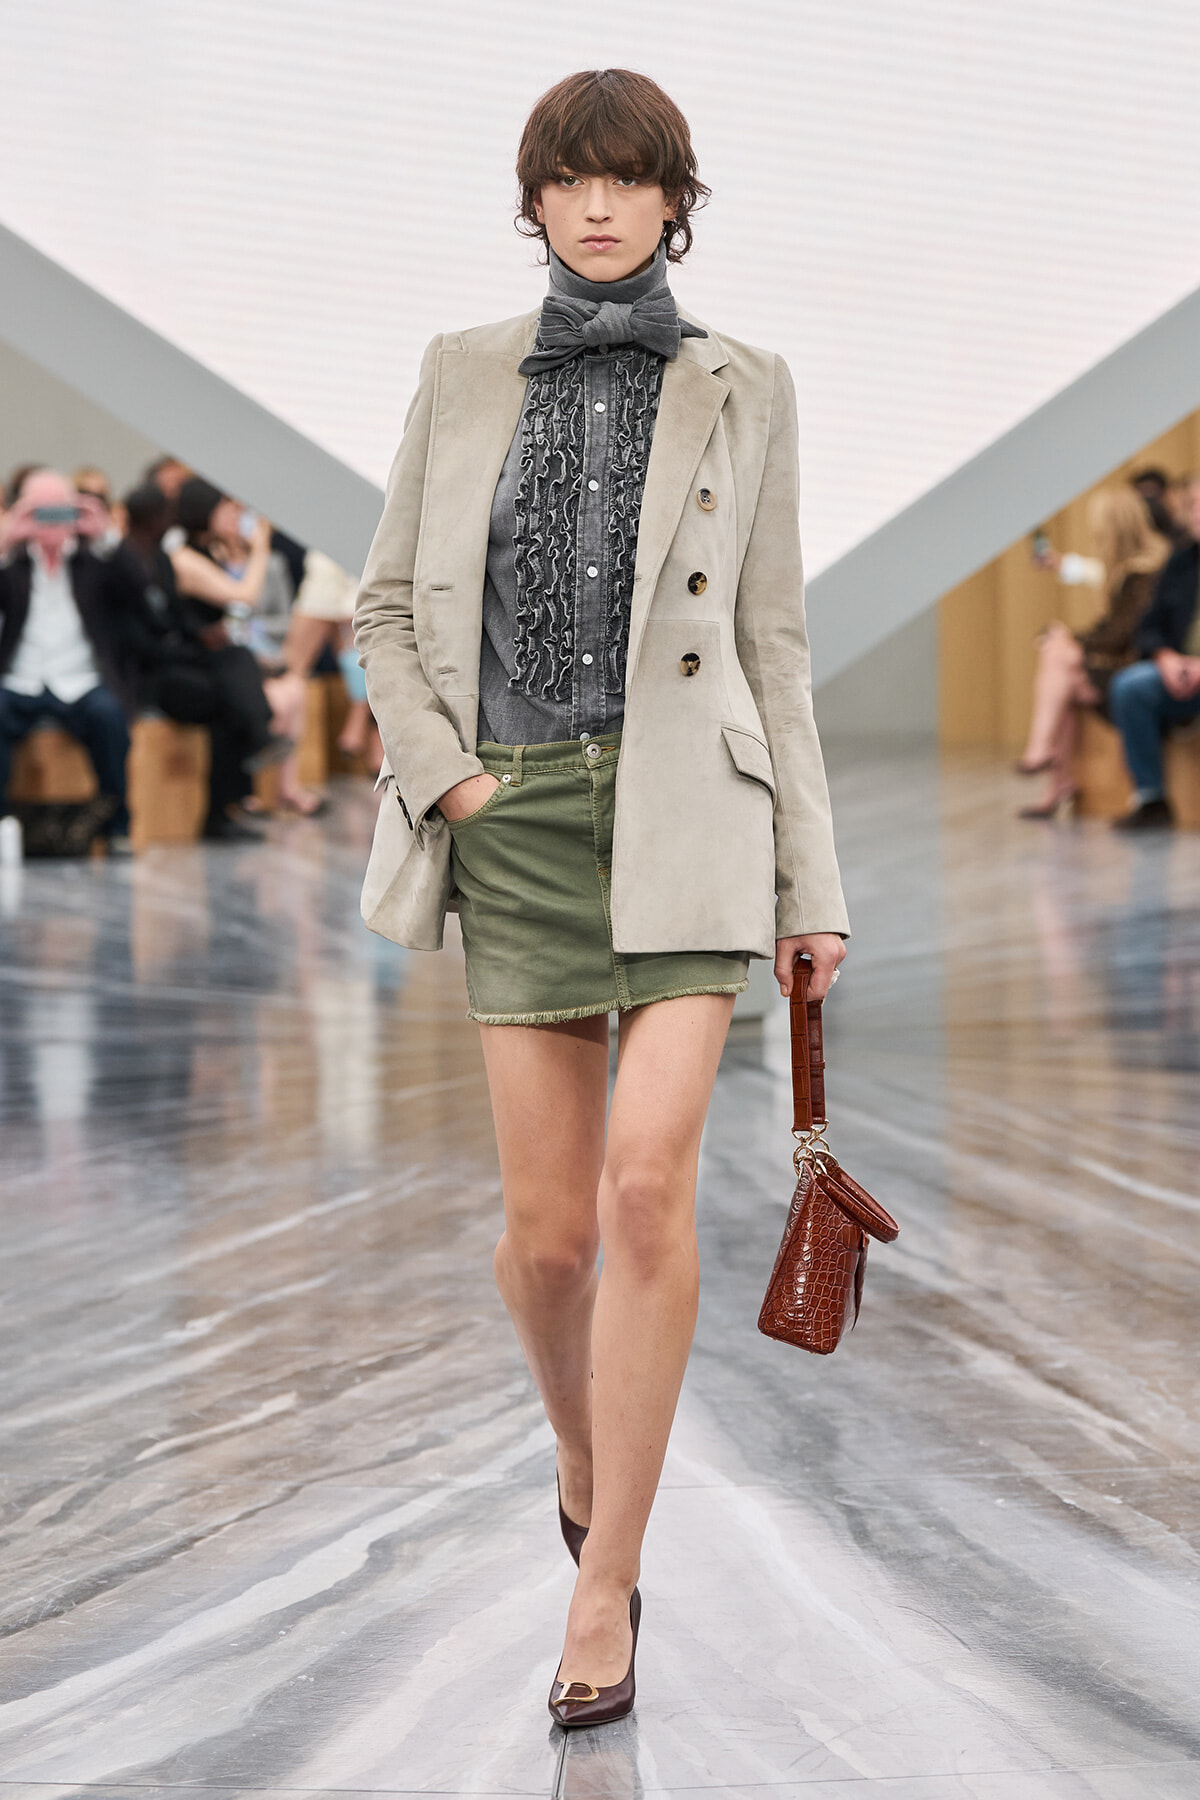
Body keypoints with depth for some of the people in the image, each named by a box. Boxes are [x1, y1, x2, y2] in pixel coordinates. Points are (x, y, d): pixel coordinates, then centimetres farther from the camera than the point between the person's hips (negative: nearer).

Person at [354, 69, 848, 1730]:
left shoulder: (742, 394, 6)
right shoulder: (465, 377, 10)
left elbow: (773, 648, 6)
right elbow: (389, 610, 13)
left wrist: (808, 885, 3)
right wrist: (445, 778, -4)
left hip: (685, 808, -2)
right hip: (522, 824, 2)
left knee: (648, 1175, -20)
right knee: (548, 1230, 1)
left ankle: (604, 1584, -10)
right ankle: (590, 1471, 33)